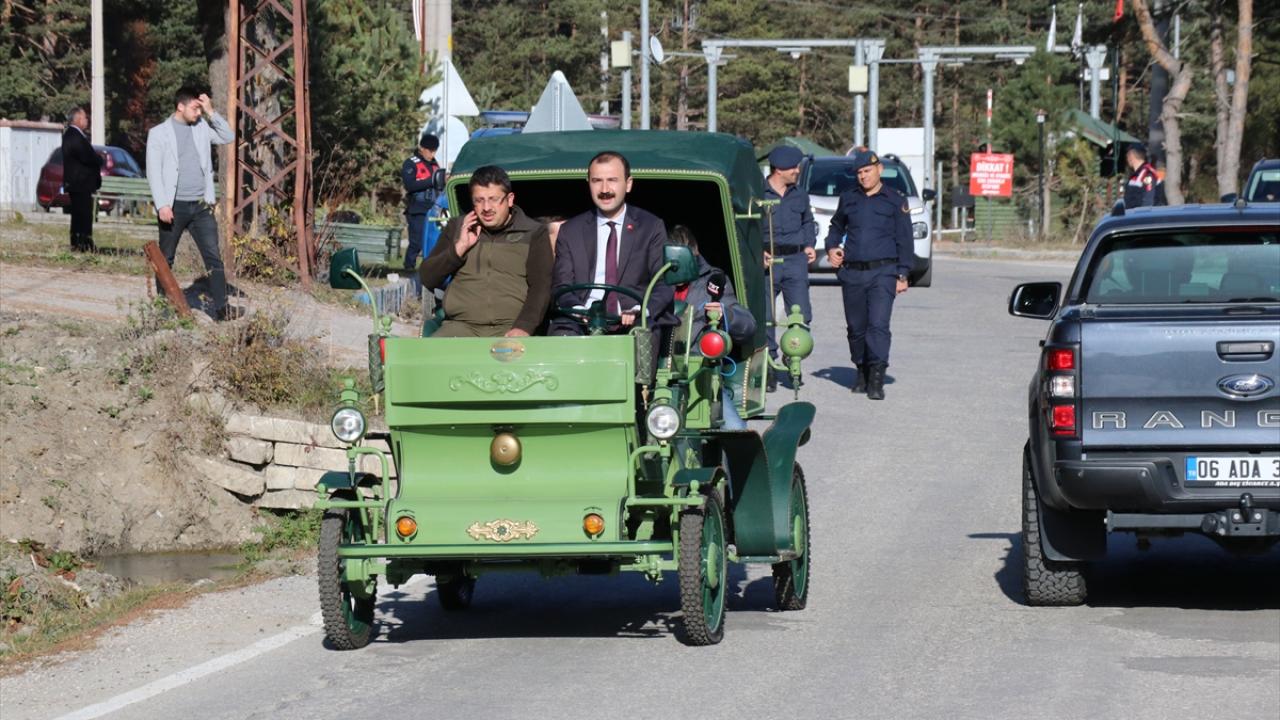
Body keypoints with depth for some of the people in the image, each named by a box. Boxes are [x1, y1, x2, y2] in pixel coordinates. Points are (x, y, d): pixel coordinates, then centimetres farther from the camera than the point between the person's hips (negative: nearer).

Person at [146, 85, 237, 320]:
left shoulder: (201, 128, 11)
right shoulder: (159, 133, -1)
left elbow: (228, 137, 8)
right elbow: (153, 171, -7)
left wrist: (211, 113, -1)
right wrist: (162, 204, -17)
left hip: (201, 205, 3)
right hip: (174, 206, -3)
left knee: (214, 257, -6)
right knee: (165, 259, 5)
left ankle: (220, 307, -9)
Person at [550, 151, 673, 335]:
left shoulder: (651, 227, 13)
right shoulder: (570, 231, 18)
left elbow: (664, 285, 5)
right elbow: (562, 287, 9)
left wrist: (641, 311, -18)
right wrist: (578, 311, -15)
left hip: (634, 324, -1)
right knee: (561, 333, -34)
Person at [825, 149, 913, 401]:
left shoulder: (895, 201, 4)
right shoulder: (848, 199, 14)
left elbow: (904, 240, 4)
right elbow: (837, 226, 31)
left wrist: (902, 275, -3)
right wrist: (832, 247, 11)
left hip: (883, 272, -4)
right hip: (852, 273, 4)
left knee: (878, 325, -15)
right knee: (856, 327, 8)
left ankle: (876, 379, -17)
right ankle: (862, 373, 23)